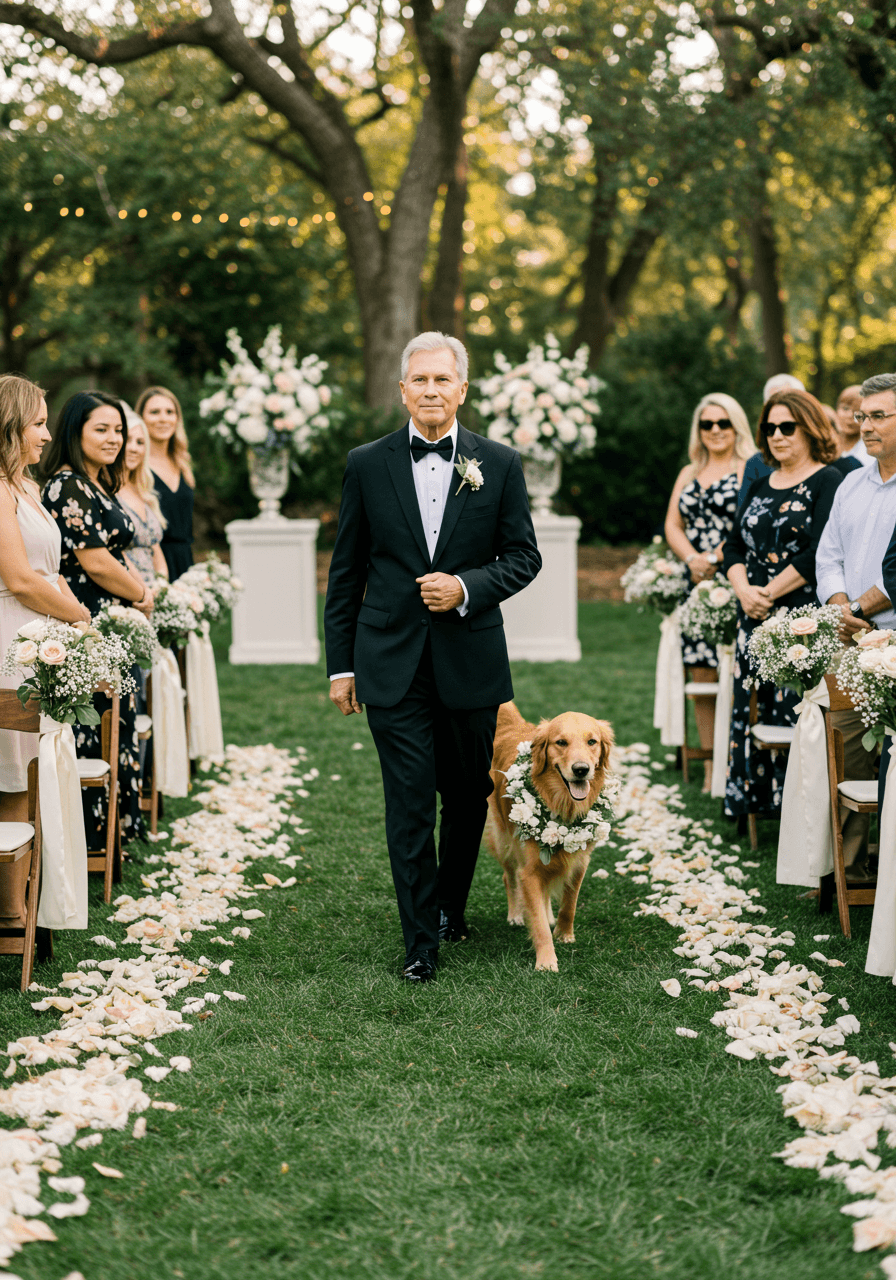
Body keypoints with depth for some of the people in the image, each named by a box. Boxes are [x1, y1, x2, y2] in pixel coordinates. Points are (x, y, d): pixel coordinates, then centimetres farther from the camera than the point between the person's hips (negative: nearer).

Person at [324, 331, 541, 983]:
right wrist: (340, 664, 4)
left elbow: (523, 556, 4)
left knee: (468, 795, 13)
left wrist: (466, 586, -14)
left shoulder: (500, 463, 2)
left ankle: (451, 905, 36)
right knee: (410, 802, -3)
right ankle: (421, 939, 7)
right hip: (392, 660, -1)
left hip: (471, 659, 1)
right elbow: (346, 570, 6)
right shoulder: (368, 464, 3)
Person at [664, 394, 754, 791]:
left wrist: (715, 558, -13)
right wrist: (691, 558, -5)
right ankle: (711, 765, 9)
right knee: (700, 675, 3)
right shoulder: (689, 474, 20)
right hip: (696, 585, 6)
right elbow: (672, 525, 12)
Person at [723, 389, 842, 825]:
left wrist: (770, 592, -13)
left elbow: (819, 554, -14)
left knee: (795, 710, -9)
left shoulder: (827, 482, -5)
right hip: (755, 620, 7)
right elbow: (734, 547, 14)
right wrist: (744, 590, -5)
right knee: (752, 709, 6)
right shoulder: (760, 486, 18)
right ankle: (753, 801, 14)